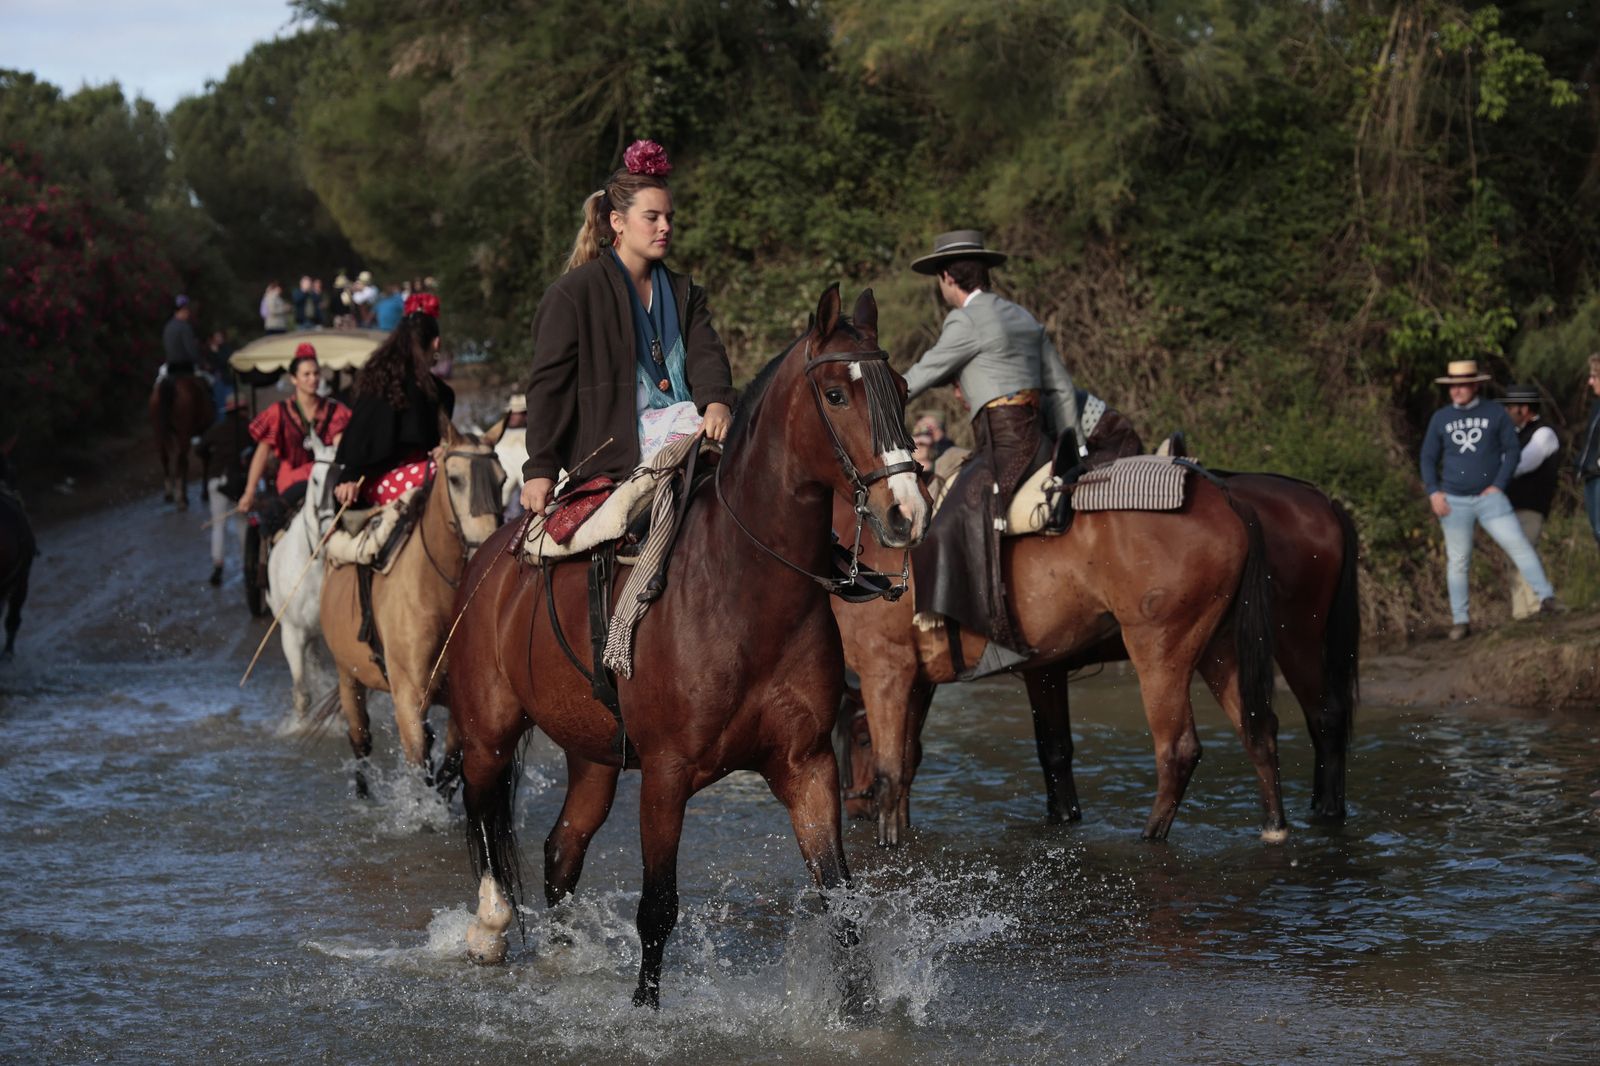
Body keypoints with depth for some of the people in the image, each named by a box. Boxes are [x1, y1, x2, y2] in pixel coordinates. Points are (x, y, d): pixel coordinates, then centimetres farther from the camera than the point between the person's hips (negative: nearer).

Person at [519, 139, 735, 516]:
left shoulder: (684, 292, 22)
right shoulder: (572, 294, 3)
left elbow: (705, 354, 4)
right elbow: (547, 385, -1)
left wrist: (717, 402, -20)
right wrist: (540, 469, -8)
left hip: (679, 420, 6)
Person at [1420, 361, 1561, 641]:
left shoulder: (1496, 413, 2)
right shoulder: (1440, 418, 6)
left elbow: (1512, 449, 3)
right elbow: (1428, 458, 10)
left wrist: (1499, 485, -8)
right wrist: (1433, 492, -3)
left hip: (1489, 497, -1)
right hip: (1453, 501, 1)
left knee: (1518, 544, -14)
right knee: (1458, 560, 3)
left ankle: (1545, 597, -13)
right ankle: (1460, 620, 7)